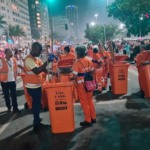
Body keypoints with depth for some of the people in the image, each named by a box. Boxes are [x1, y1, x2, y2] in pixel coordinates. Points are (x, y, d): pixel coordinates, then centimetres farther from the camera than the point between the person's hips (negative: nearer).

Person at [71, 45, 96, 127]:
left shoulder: (77, 63, -18)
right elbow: (92, 72, 7)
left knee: (84, 103, 7)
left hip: (81, 85, -6)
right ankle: (93, 118, 30)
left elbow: (75, 76, -20)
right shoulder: (89, 61, 0)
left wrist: (70, 79, -1)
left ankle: (88, 121, 17)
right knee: (90, 101, 19)